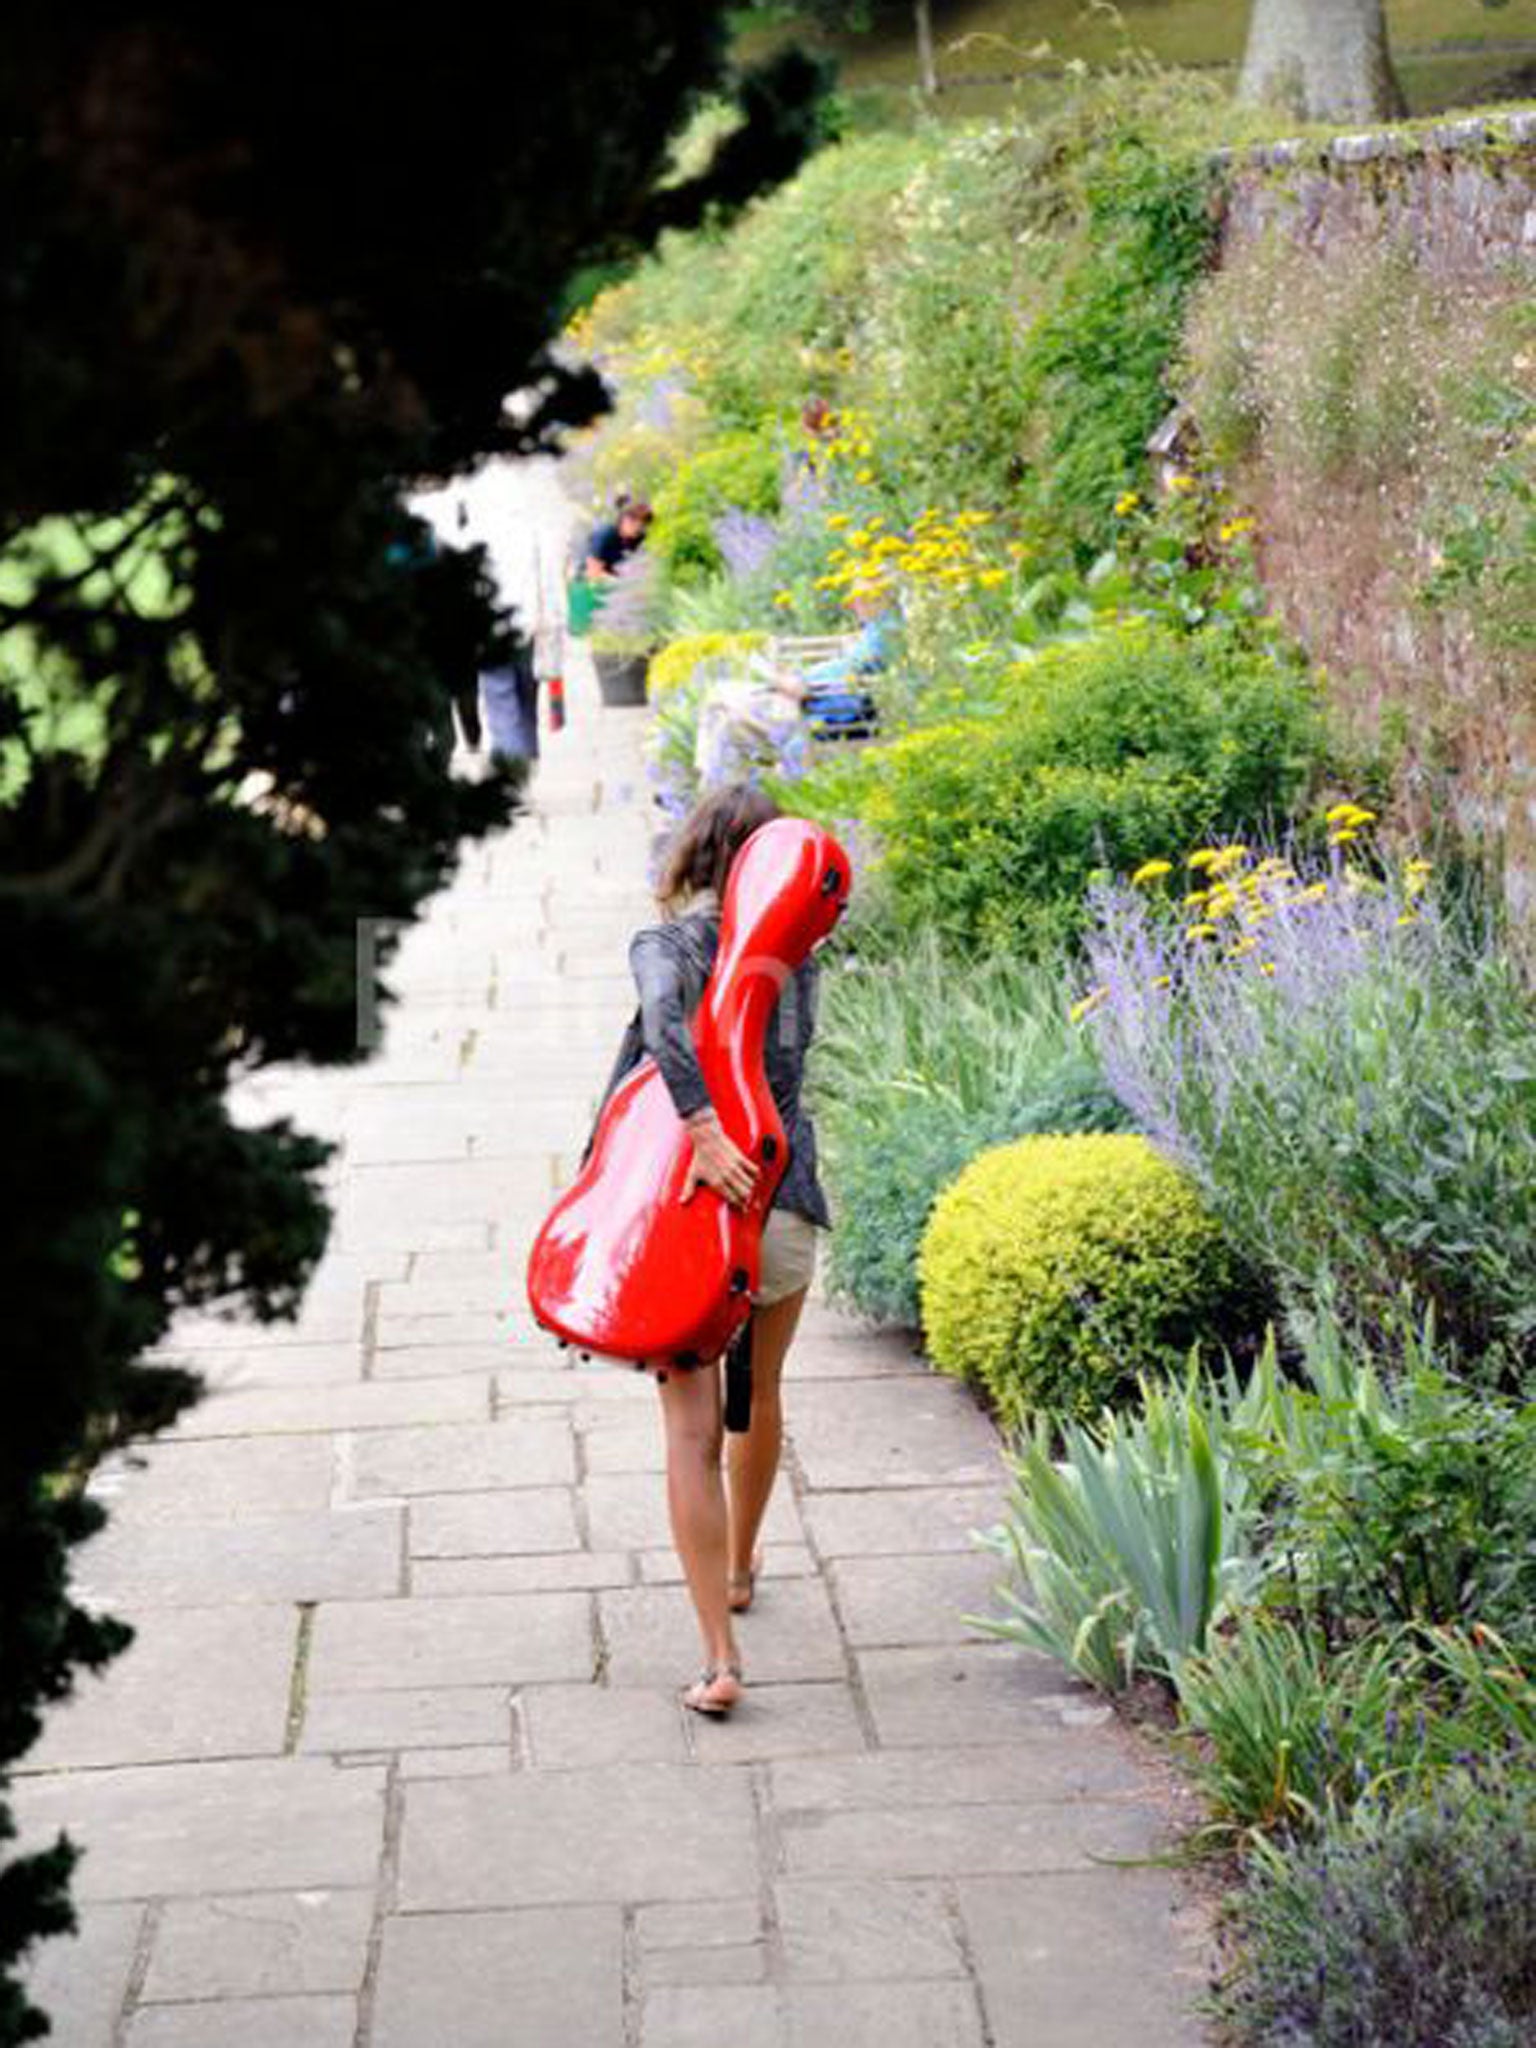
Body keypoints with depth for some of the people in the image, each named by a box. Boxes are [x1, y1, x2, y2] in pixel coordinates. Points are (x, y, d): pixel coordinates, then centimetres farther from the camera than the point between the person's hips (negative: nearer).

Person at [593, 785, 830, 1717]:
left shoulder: (668, 946, -7)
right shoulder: (795, 954, 5)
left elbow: (662, 1021, -26)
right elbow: (784, 1061, 1)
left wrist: (702, 1132, -31)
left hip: (687, 1206, -3)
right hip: (783, 1202, 3)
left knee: (693, 1432, 0)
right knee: (760, 1396, 27)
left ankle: (720, 1659, -7)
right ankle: (740, 1568, 50)